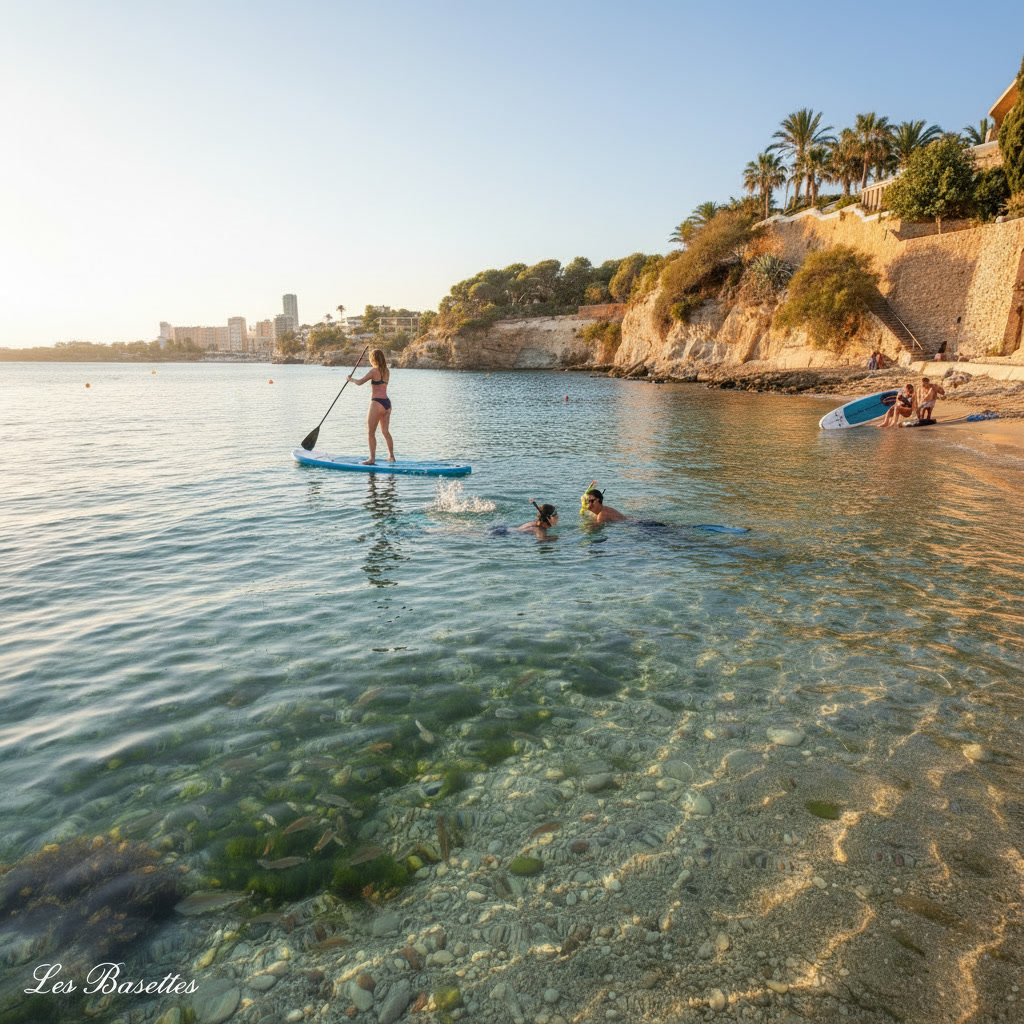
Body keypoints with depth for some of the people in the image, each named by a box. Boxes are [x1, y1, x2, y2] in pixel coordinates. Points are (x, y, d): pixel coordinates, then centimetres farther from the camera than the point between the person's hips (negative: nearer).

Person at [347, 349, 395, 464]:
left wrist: (351, 379, 9)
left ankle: (372, 458, -4)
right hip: (387, 403, 7)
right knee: (385, 431, 15)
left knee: (371, 432, -1)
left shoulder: (374, 371, -11)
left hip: (377, 403, -7)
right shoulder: (387, 371, 10)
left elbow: (360, 382, -8)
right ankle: (391, 456, 18)